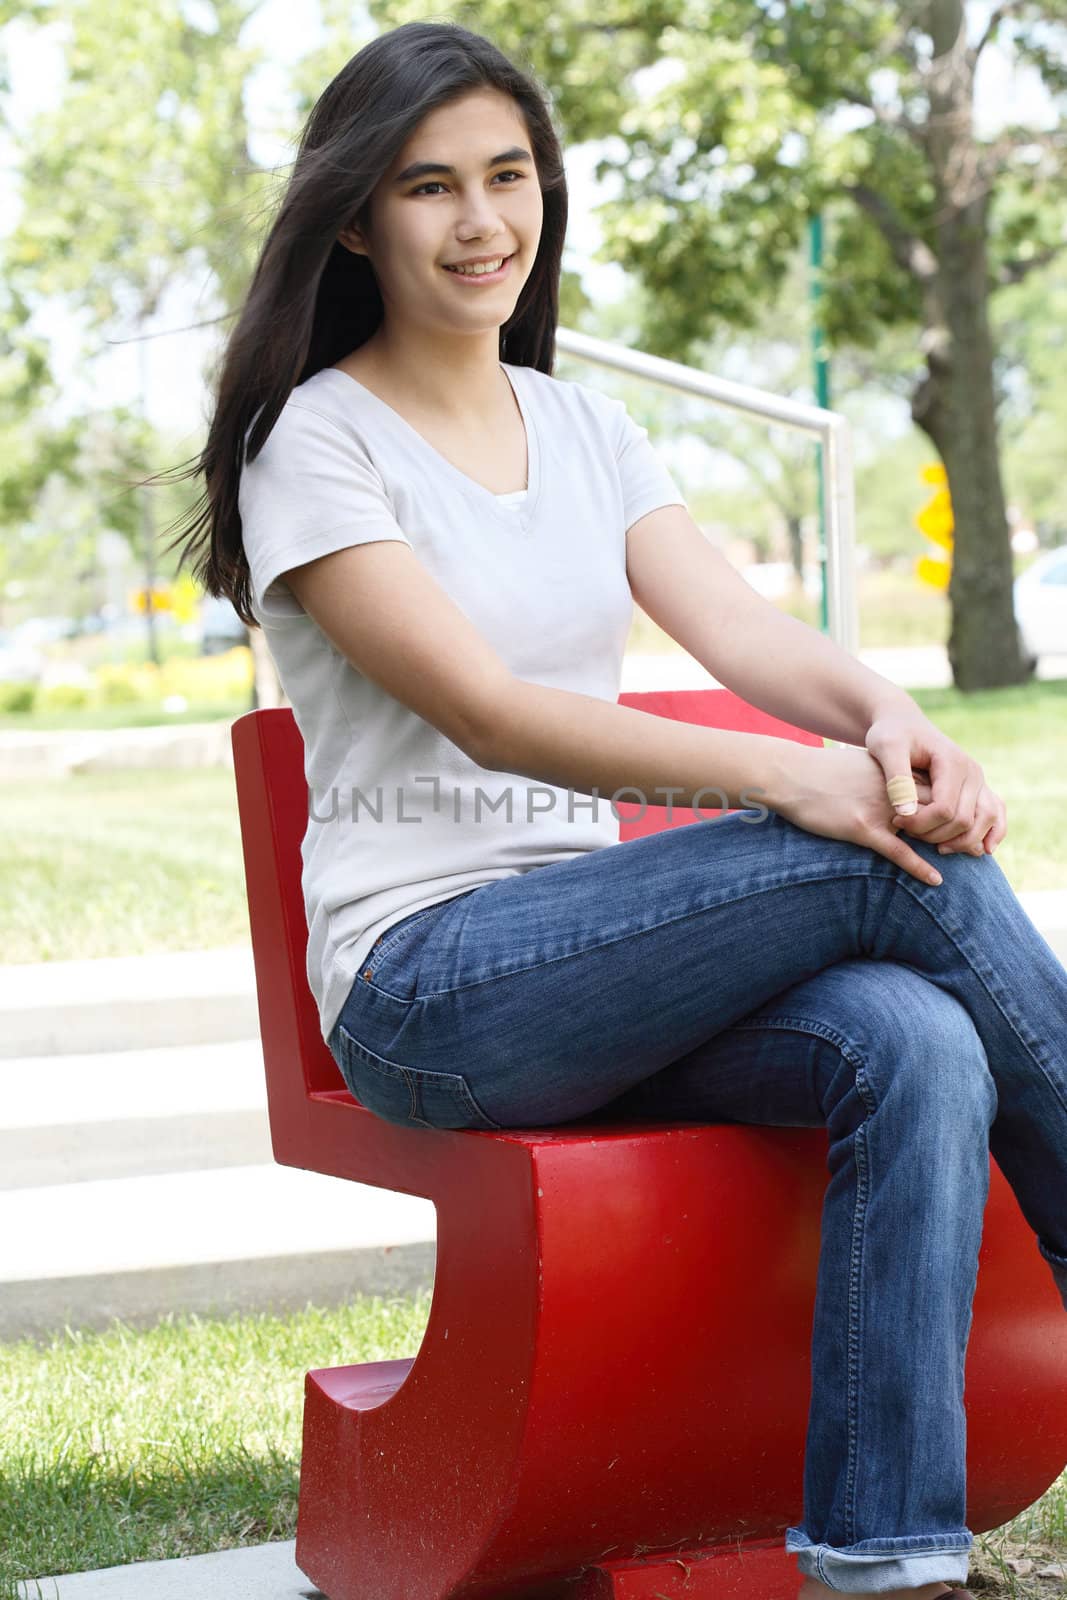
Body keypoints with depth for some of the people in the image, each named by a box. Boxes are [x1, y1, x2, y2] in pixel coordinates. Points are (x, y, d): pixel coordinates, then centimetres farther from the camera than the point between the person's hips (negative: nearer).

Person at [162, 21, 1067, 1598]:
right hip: (427, 983, -6)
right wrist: (775, 777, -29)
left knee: (916, 1046, -27)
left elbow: (735, 624, 0)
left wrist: (887, 715, -24)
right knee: (900, 866, -24)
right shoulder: (317, 445, -4)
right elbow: (483, 709, -16)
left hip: (600, 960, 6)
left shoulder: (586, 429, 16)